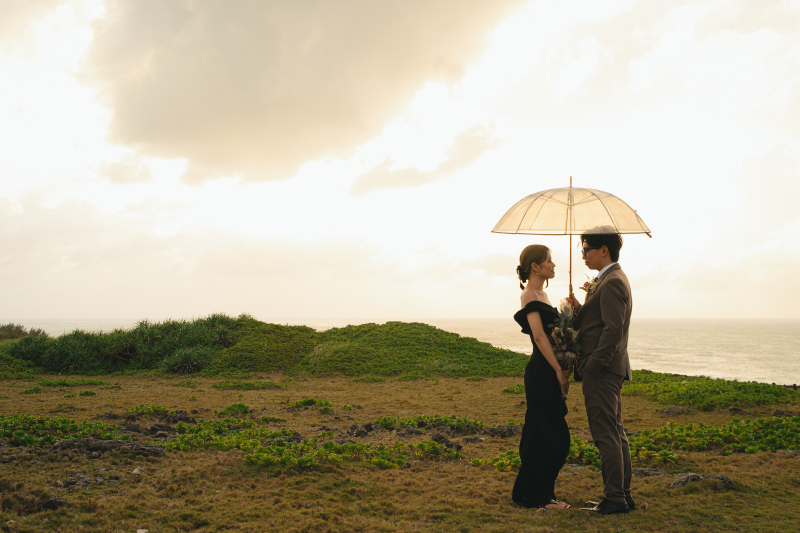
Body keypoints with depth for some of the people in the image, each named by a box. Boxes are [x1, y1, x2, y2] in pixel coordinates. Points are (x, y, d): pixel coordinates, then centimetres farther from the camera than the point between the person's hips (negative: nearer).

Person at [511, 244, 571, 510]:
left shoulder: (541, 294, 17)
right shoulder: (530, 295, -11)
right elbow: (539, 336, -18)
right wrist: (559, 370, -18)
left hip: (549, 373, 10)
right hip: (541, 374, -10)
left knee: (555, 437, 13)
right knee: (544, 434, -4)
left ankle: (544, 492, 21)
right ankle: (535, 497, 4)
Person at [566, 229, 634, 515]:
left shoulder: (612, 282, -15)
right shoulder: (611, 279, 18)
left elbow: (613, 330, -22)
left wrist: (591, 367, -20)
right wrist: (579, 311, 4)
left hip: (602, 371, -11)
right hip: (608, 370, 11)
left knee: (606, 435, -6)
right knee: (616, 433, 14)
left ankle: (615, 498, -1)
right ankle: (623, 494, 21)